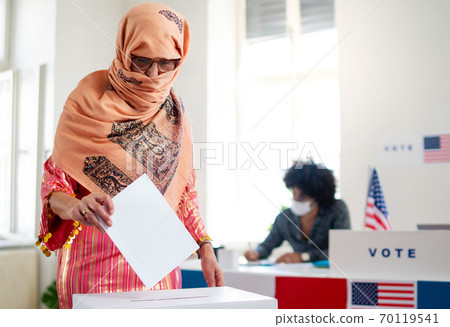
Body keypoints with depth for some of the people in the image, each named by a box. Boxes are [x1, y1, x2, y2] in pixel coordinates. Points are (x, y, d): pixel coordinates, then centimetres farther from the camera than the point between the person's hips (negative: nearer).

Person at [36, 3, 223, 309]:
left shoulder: (174, 111, 9)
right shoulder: (88, 102, -3)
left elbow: (184, 191, 13)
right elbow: (54, 183, -5)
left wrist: (205, 248, 2)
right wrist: (74, 207, -27)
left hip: (159, 259, 4)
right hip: (96, 259, -3)